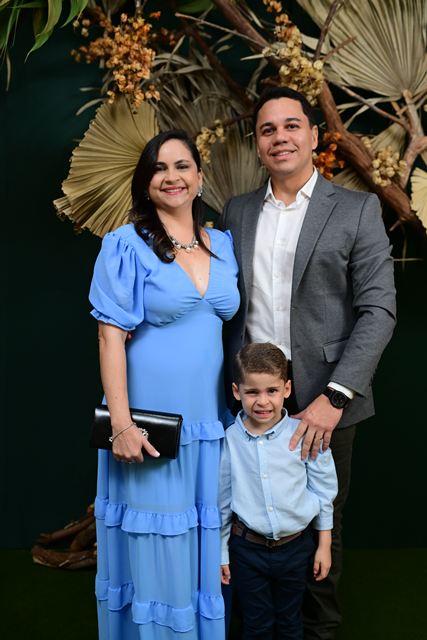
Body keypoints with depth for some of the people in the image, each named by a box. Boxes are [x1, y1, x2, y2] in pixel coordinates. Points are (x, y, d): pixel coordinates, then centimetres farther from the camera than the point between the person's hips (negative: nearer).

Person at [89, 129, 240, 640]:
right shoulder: (127, 244, -6)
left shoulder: (224, 246, 9)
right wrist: (122, 424, -16)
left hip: (211, 423, 5)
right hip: (151, 424, -4)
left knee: (206, 546, 14)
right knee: (155, 551, 6)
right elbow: (110, 335, -10)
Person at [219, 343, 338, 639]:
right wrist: (221, 553, 6)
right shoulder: (229, 439, -10)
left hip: (295, 546, 0)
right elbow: (222, 500, 1)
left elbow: (324, 491, -2)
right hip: (248, 548, 0)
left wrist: (324, 545, 2)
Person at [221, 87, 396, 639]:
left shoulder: (357, 210, -2)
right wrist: (234, 383, 2)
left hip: (323, 396, -2)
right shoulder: (237, 211, 9)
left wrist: (333, 397, -16)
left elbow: (378, 310, -7)